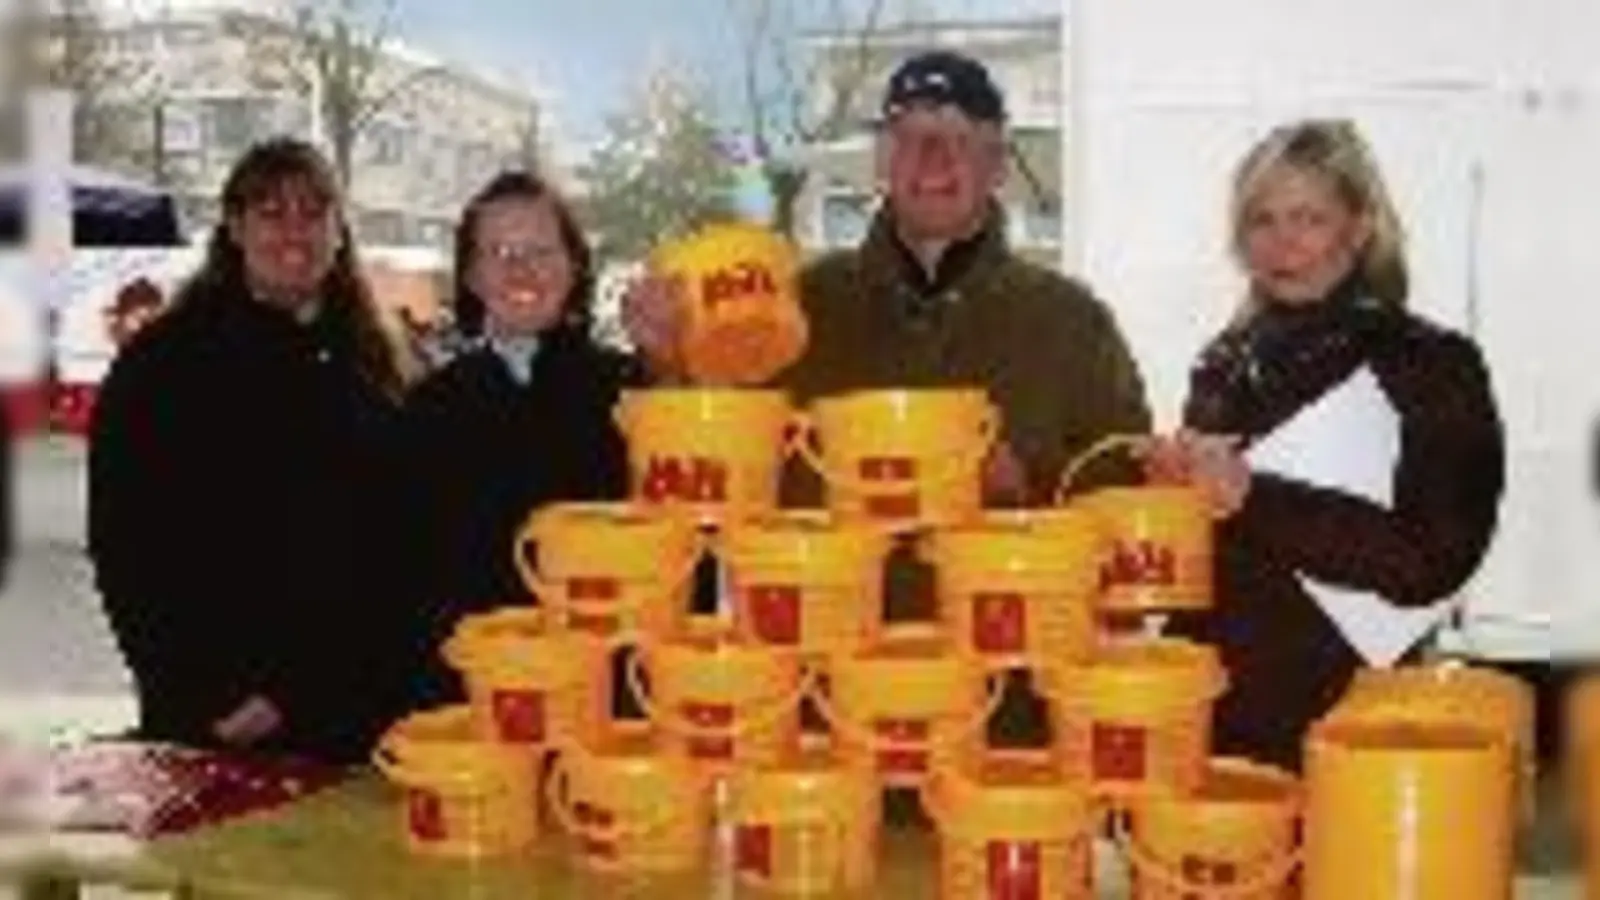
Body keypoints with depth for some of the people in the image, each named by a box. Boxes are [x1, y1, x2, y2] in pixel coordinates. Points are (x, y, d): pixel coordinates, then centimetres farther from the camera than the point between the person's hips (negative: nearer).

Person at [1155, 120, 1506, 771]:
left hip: (1340, 715, -4)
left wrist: (1256, 498, -20)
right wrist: (1177, 483, -2)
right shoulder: (1227, 365, 12)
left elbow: (1433, 558, -13)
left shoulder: (1430, 366, -3)